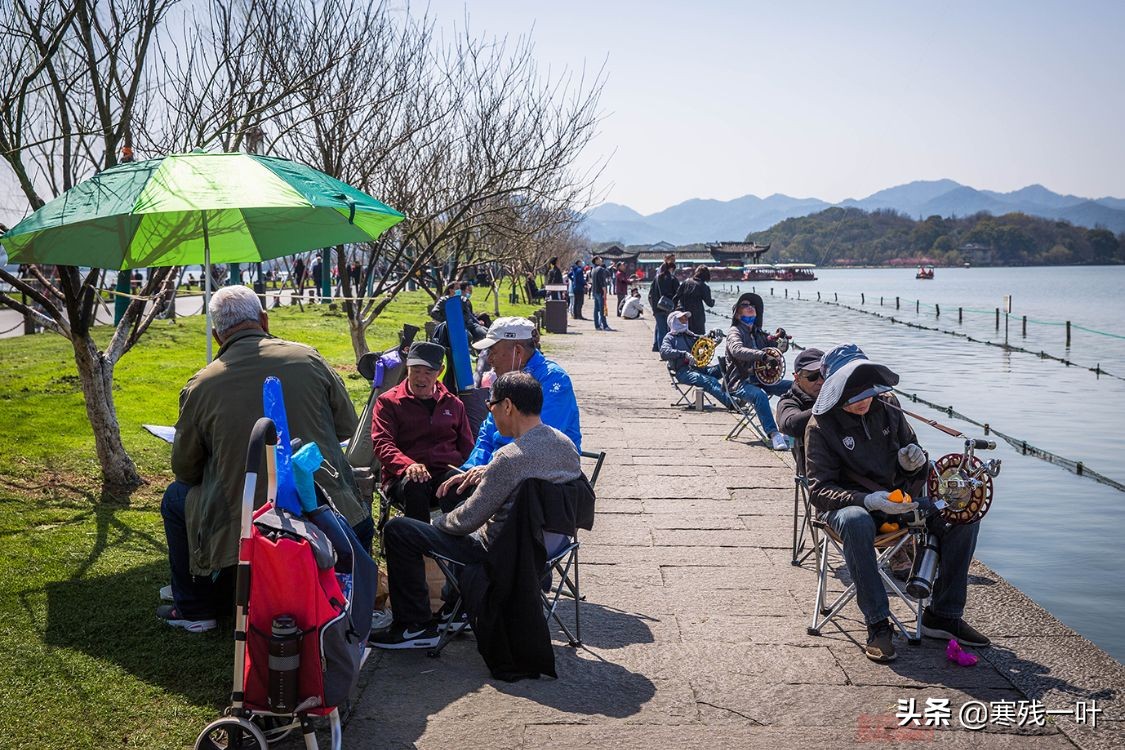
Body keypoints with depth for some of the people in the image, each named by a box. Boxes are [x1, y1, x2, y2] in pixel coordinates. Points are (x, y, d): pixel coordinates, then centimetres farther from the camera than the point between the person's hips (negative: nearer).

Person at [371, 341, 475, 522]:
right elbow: (382, 444, 0)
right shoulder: (388, 402, 13)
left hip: (447, 473, 2)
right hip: (402, 478, -2)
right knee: (414, 485, -40)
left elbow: (467, 448, 25)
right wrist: (408, 465, -22)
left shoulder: (453, 404, 23)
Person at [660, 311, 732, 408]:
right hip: (684, 372, -6)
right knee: (710, 381, -33)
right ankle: (730, 403, -48)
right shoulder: (670, 337, 8)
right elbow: (664, 353, -12)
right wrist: (684, 354, -25)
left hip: (699, 367, 6)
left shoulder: (690, 335, 27)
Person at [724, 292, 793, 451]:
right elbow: (737, 350, -26)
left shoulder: (759, 333, 19)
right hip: (741, 382, -7)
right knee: (759, 395, -38)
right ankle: (773, 435, -41)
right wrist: (762, 355, -41)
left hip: (762, 379, 7)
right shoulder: (734, 331, -3)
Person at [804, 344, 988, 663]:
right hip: (850, 505, -5)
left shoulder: (889, 414, 8)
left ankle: (941, 615, -7)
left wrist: (913, 461, -9)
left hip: (898, 500, 5)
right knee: (855, 522, -41)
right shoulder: (821, 427, -7)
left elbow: (912, 475, 18)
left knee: (964, 515, -15)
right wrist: (869, 500, -30)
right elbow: (819, 491, -14)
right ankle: (878, 625, -33)